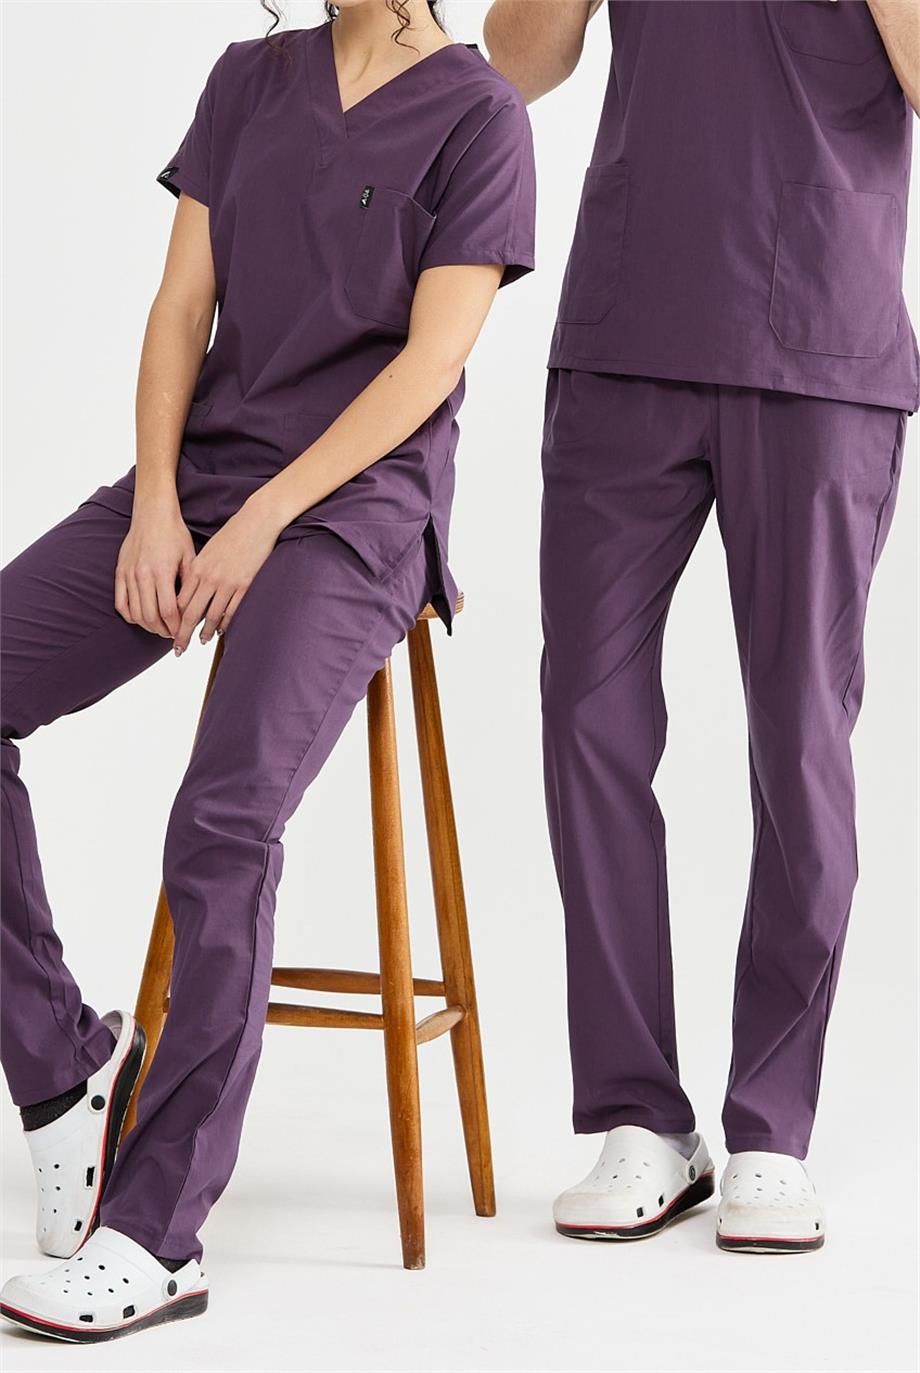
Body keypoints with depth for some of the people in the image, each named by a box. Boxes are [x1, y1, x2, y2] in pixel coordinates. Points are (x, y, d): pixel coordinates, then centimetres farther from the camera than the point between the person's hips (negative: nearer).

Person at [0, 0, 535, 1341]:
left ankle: (153, 1234, -19)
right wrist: (155, 505, -5)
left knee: (222, 831, -26)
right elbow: (181, 309, 10)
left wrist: (262, 521, -15)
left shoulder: (477, 115, -1)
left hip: (355, 504, -6)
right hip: (196, 471, 6)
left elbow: (431, 359, -8)